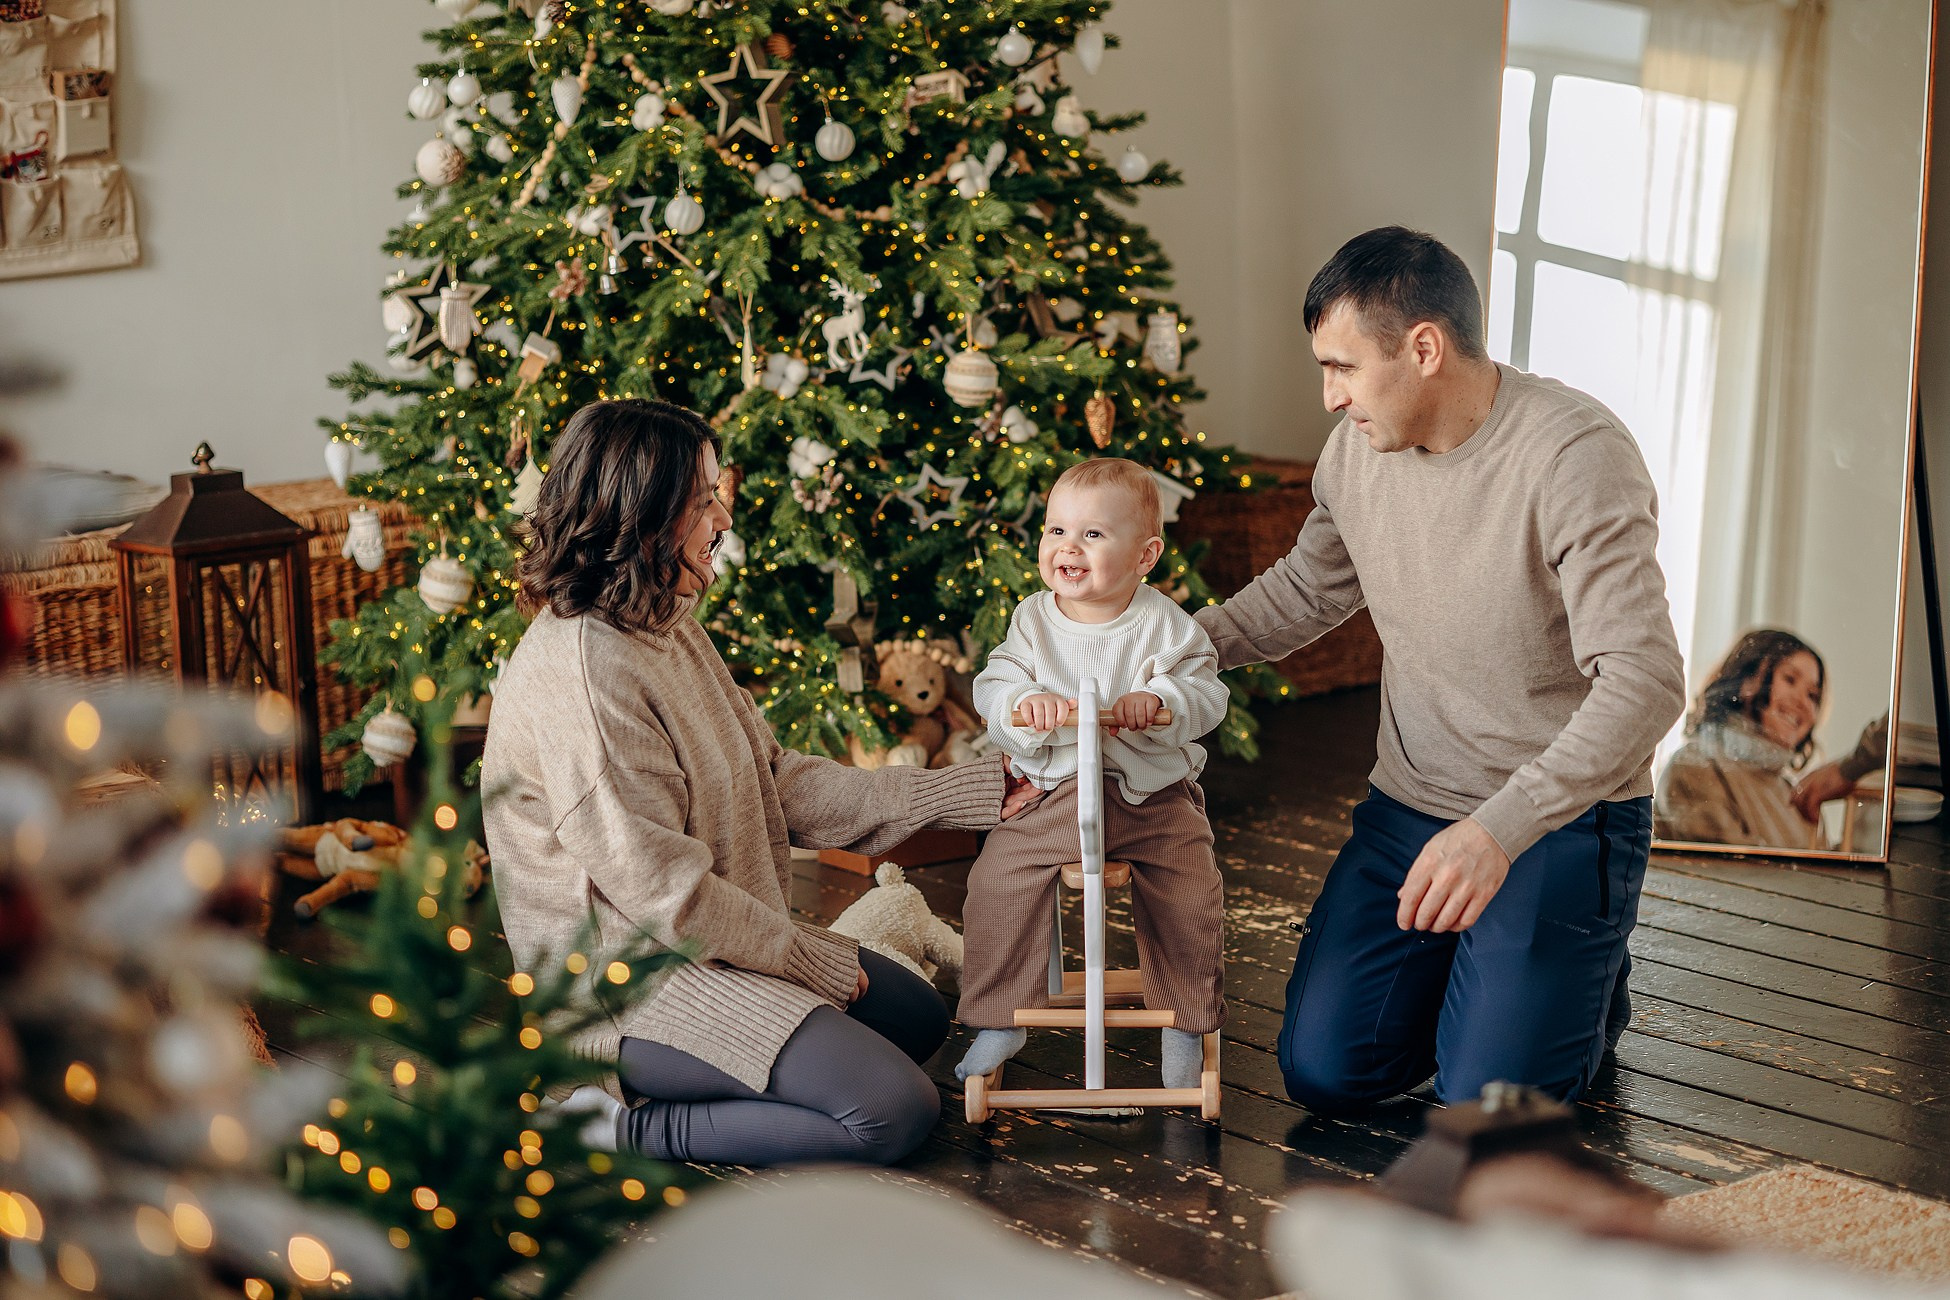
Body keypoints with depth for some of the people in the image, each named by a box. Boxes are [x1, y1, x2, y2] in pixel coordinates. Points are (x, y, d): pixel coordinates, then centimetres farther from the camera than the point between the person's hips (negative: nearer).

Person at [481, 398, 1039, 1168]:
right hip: (627, 981, -10)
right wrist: (822, 964, -13)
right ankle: (621, 1125, -6)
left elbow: (780, 782, 9)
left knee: (918, 1017, 18)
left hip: (713, 935, 10)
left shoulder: (667, 632, 7)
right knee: (895, 1113, -17)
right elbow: (662, 892, -24)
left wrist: (977, 793, 7)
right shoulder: (580, 671, -25)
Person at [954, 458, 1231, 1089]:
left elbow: (1206, 694, -12)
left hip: (1155, 796, -1)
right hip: (1053, 792, 2)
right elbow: (991, 687, -5)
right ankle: (1000, 1020, 5)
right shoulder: (1032, 621, -1)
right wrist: (1025, 703, -27)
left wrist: (1157, 701, -32)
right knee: (996, 881, -12)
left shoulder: (1165, 626, -7)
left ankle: (1187, 1021, 15)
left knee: (1190, 898, -11)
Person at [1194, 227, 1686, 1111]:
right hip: (1408, 807, 6)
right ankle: (1462, 967, 29)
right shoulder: (1356, 449, -2)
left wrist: (1499, 830, -42)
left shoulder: (1576, 457, -24)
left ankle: (1590, 975, 22)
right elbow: (1304, 592, 19)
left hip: (1560, 822, -6)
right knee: (1324, 1074, 0)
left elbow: (1644, 683, -32)